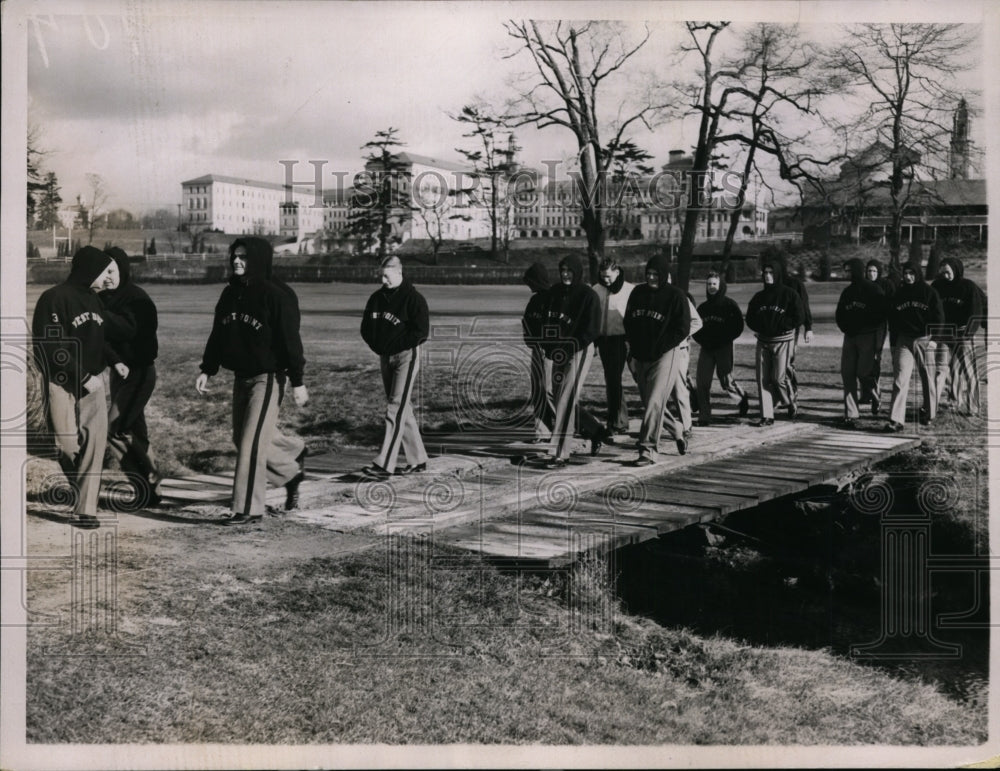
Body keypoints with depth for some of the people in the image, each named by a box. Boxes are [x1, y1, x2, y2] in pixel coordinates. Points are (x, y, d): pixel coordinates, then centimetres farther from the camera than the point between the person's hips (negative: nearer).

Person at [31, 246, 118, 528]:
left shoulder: (93, 300, 14)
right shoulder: (55, 298, -10)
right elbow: (49, 348, -15)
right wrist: (83, 377, -16)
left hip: (93, 384, 7)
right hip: (64, 386, -7)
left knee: (93, 447, 0)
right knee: (68, 448, -8)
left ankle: (85, 509, 4)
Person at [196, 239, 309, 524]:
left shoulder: (273, 297, -13)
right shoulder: (229, 294, 8)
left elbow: (290, 339, -12)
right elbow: (217, 336, 16)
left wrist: (297, 382, -13)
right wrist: (207, 370, 10)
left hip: (267, 378, -8)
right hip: (240, 377, 8)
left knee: (252, 441, -12)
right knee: (241, 438, 14)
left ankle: (249, 508, -8)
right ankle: (290, 471, 35)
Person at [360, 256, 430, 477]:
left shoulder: (413, 298, -11)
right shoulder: (377, 298, 9)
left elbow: (421, 331, -16)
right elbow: (366, 327, 16)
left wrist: (393, 345, -15)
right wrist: (377, 345, 0)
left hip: (406, 355, -7)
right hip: (385, 357, 7)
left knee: (396, 408, -12)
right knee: (403, 409, 10)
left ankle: (385, 464, -16)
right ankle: (418, 460, 18)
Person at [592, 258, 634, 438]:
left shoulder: (630, 290, -6)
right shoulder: (596, 291, 5)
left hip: (620, 339, -5)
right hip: (603, 339, 5)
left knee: (614, 379, -9)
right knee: (611, 380, 10)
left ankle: (616, 423, -4)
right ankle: (621, 421, 21)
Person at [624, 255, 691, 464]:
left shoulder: (675, 296, -6)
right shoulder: (638, 292, 10)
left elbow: (682, 329, -9)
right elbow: (628, 321, 17)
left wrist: (658, 348, -13)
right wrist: (633, 348, 5)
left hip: (665, 356, -6)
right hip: (640, 358, 6)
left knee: (654, 402, -14)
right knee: (649, 402, 13)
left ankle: (648, 449, -12)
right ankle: (677, 429, 37)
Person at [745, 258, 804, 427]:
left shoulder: (789, 294, -3)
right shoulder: (759, 297, 12)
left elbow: (797, 319, -7)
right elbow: (750, 318, 15)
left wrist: (777, 325, -13)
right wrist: (760, 327, -4)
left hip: (783, 340, -4)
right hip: (763, 341, 5)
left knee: (779, 377, -9)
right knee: (763, 379, -2)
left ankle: (791, 403, 19)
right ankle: (767, 416, 1)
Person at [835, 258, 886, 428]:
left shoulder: (874, 289, -2)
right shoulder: (847, 291, 15)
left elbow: (882, 313, -7)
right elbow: (839, 314, 18)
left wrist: (866, 327, -11)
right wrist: (846, 328, 0)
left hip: (868, 337, -5)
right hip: (850, 337, 5)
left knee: (864, 371, -13)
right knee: (847, 374, -2)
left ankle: (873, 396, 20)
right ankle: (851, 414, 0)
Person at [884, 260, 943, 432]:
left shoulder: (929, 293, 0)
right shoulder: (898, 294, 9)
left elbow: (939, 318, 0)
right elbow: (892, 320, 13)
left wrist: (933, 337, -11)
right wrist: (893, 344, 10)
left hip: (925, 340, -2)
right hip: (904, 340, 2)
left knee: (927, 377, 8)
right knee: (900, 378, -9)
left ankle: (928, 412, 29)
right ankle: (896, 420, -14)